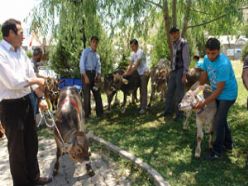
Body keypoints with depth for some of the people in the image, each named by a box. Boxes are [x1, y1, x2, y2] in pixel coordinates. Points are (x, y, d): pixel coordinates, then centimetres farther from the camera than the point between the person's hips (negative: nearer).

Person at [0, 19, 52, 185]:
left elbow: (31, 75, 9)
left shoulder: (21, 51, 8)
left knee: (31, 142, 20)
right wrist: (36, 81, -11)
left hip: (26, 102, 8)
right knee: (17, 147, 10)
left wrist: (41, 98, 4)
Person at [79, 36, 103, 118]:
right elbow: (81, 64, -10)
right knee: (87, 94, -5)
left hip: (94, 74, 6)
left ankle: (100, 112, 14)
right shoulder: (86, 51, -2)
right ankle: (87, 114, 4)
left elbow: (98, 66, 16)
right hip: (86, 73, -6)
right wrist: (85, 76, -17)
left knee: (97, 93, 6)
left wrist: (98, 75, -3)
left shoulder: (97, 55, 17)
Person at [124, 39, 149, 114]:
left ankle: (143, 107, -8)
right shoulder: (133, 54, 11)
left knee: (143, 90, -9)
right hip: (139, 73, 9)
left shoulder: (140, 52, -15)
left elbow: (137, 64, -20)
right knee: (141, 90, 12)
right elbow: (130, 64, 8)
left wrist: (130, 73, -20)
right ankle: (142, 105, 20)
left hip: (144, 73, -9)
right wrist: (126, 72, -6)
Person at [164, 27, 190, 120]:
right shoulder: (174, 44, 12)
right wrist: (171, 69, 13)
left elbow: (186, 59, -15)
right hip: (173, 70, 8)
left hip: (180, 71, -8)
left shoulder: (183, 43, -12)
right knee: (170, 91, 13)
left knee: (179, 93, 0)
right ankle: (168, 111, 27)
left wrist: (184, 74, -18)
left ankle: (179, 114, 13)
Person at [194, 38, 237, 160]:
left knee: (218, 121, -8)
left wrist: (204, 103, -30)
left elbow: (219, 90, -31)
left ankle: (217, 150, 10)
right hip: (217, 92, 8)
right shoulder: (206, 59, -10)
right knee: (221, 119, 19)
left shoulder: (223, 64, -34)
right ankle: (228, 144, 37)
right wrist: (196, 91, 6)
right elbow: (204, 76, 5)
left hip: (227, 94, -8)